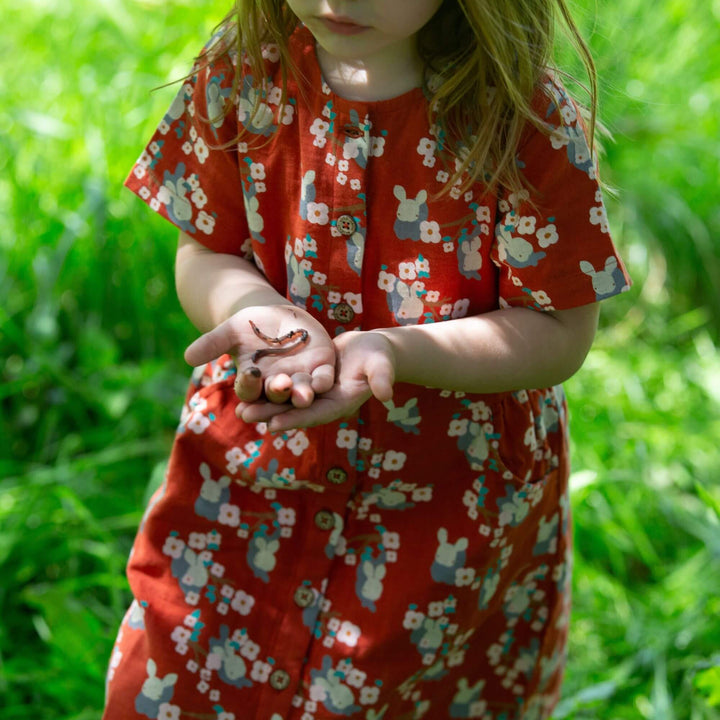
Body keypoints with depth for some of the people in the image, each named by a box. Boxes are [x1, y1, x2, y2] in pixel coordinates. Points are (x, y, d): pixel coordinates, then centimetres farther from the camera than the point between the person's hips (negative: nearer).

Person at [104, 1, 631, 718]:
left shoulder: (522, 119, -22)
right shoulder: (243, 73, -12)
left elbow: (561, 332, -16)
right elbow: (205, 253, -1)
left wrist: (394, 350, -31)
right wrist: (258, 313, -25)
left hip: (455, 487, -3)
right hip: (258, 462, 3)